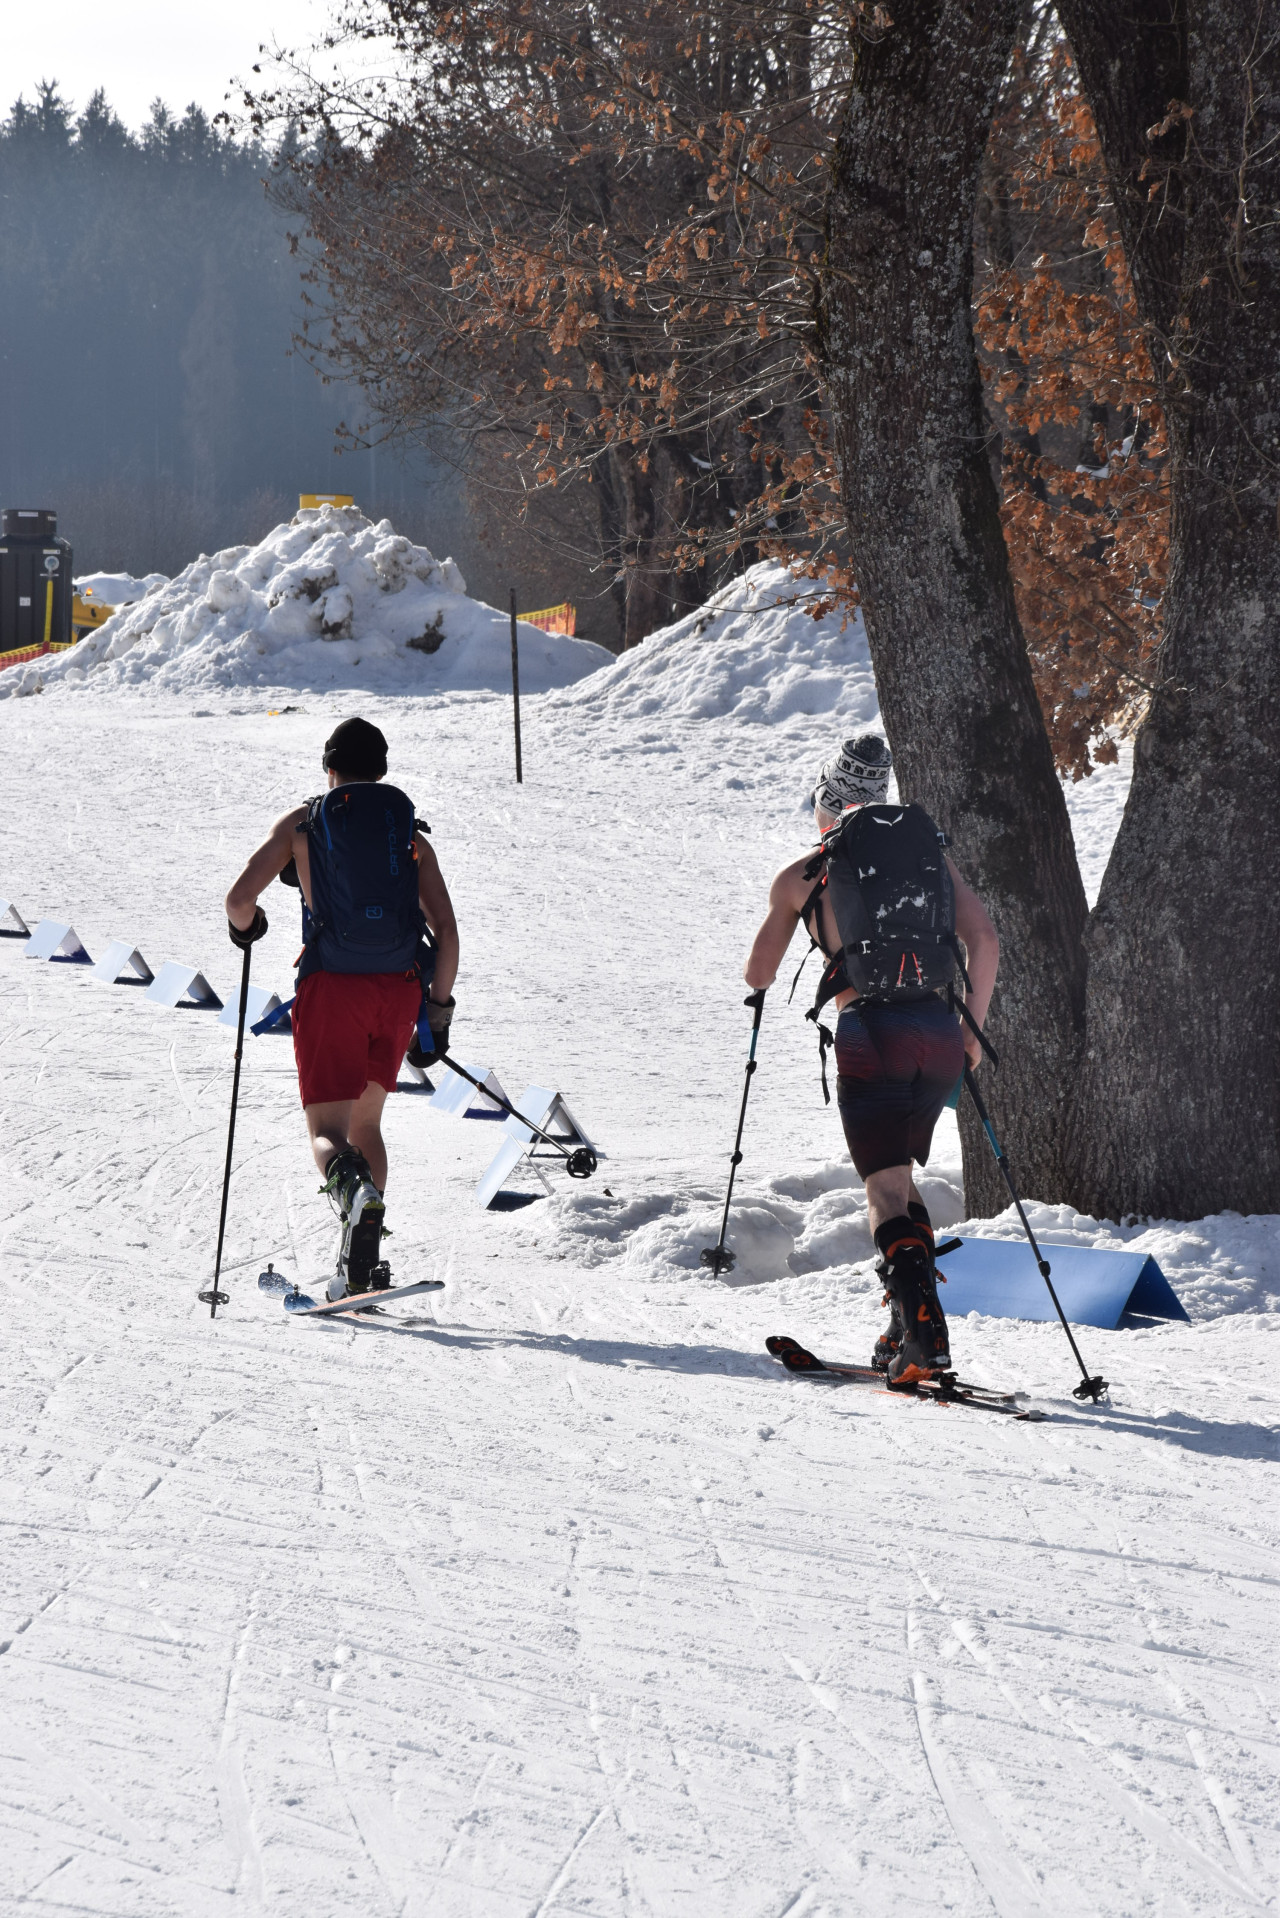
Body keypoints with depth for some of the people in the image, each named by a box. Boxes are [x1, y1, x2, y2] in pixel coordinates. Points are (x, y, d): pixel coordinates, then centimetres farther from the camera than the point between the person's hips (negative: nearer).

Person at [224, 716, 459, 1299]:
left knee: (328, 1131, -3)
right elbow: (446, 931, 3)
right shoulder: (410, 833, 11)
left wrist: (244, 926, 21)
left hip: (332, 987, -3)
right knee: (365, 1122, 20)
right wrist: (438, 1009, 12)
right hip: (400, 989, 3)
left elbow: (240, 897, -3)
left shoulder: (301, 824, 5)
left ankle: (354, 1187, -41)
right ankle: (360, 1266, 9)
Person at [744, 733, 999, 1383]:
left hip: (873, 1035, -4)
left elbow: (758, 977, 13)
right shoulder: (928, 851, 14)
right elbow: (984, 941, 7)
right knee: (898, 1177, 21)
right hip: (941, 1036, 4)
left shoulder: (801, 877, 6)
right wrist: (972, 1030, 15)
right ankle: (911, 1329, 17)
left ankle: (923, 1329, -19)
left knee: (886, 1190, -3)